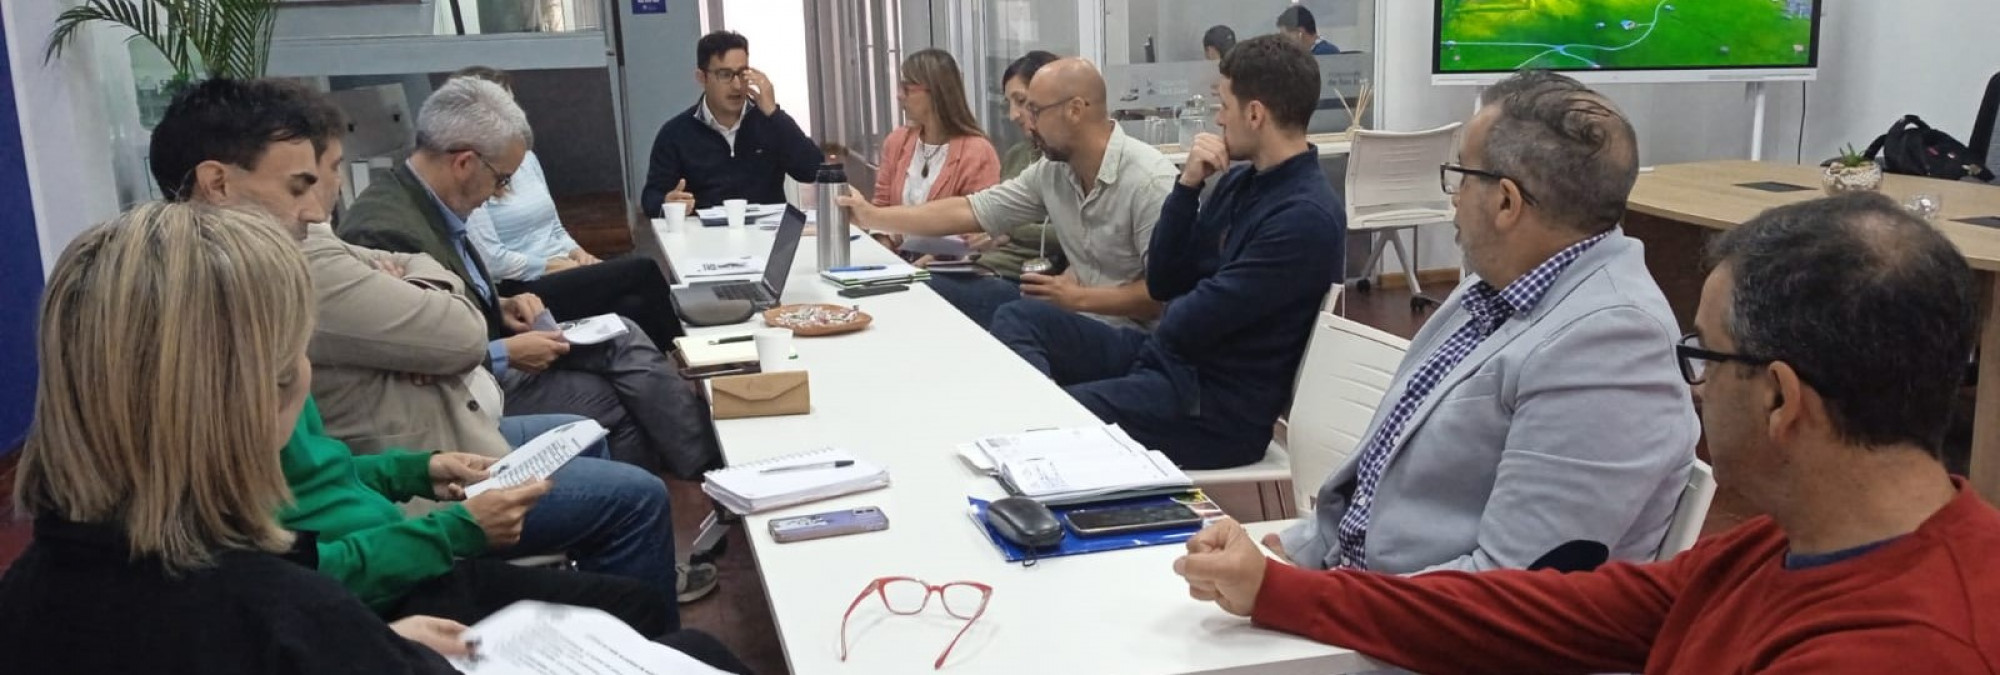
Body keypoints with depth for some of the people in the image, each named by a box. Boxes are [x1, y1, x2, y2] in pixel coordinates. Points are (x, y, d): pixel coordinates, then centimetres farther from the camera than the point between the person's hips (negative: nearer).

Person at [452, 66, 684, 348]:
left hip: (562, 273, 7)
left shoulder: (525, 156, 16)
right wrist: (553, 265, -12)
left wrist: (576, 253, 0)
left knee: (635, 306, -24)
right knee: (642, 270, -20)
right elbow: (490, 259, -15)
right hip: (522, 293, -7)